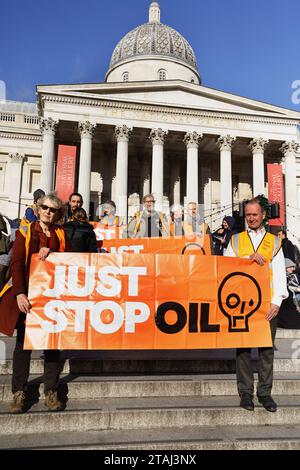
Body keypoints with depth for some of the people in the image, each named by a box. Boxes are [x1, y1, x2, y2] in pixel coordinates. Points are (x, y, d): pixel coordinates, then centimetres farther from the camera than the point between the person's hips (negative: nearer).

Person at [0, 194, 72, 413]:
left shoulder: (61, 234, 12)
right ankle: (19, 392, 12)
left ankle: (51, 391, 12)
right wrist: (20, 293, -16)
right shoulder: (25, 231, 4)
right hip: (28, 293, -2)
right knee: (24, 341, 1)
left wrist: (51, 252, -12)